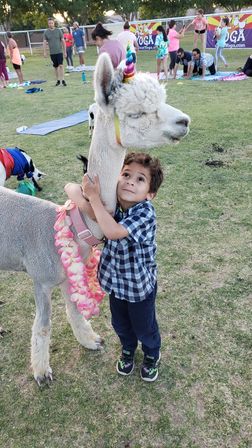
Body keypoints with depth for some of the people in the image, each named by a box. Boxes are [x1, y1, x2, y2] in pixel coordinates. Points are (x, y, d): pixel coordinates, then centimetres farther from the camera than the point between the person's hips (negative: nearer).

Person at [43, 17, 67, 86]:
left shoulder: (58, 31, 1)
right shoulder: (46, 32, 4)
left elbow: (63, 41, 4)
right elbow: (44, 42, 5)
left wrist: (65, 51, 1)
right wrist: (45, 52, -5)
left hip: (59, 51, -2)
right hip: (52, 52, 2)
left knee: (61, 65, -14)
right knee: (56, 67, 8)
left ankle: (63, 80, -13)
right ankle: (58, 80, 19)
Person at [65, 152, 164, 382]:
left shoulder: (146, 213, -31)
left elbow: (113, 232, -44)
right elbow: (70, 187, -13)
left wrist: (94, 198, -38)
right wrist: (85, 201, -35)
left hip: (141, 285, -5)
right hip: (115, 279, 5)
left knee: (144, 327, 21)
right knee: (120, 323, 28)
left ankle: (152, 355, 53)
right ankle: (128, 349, 59)